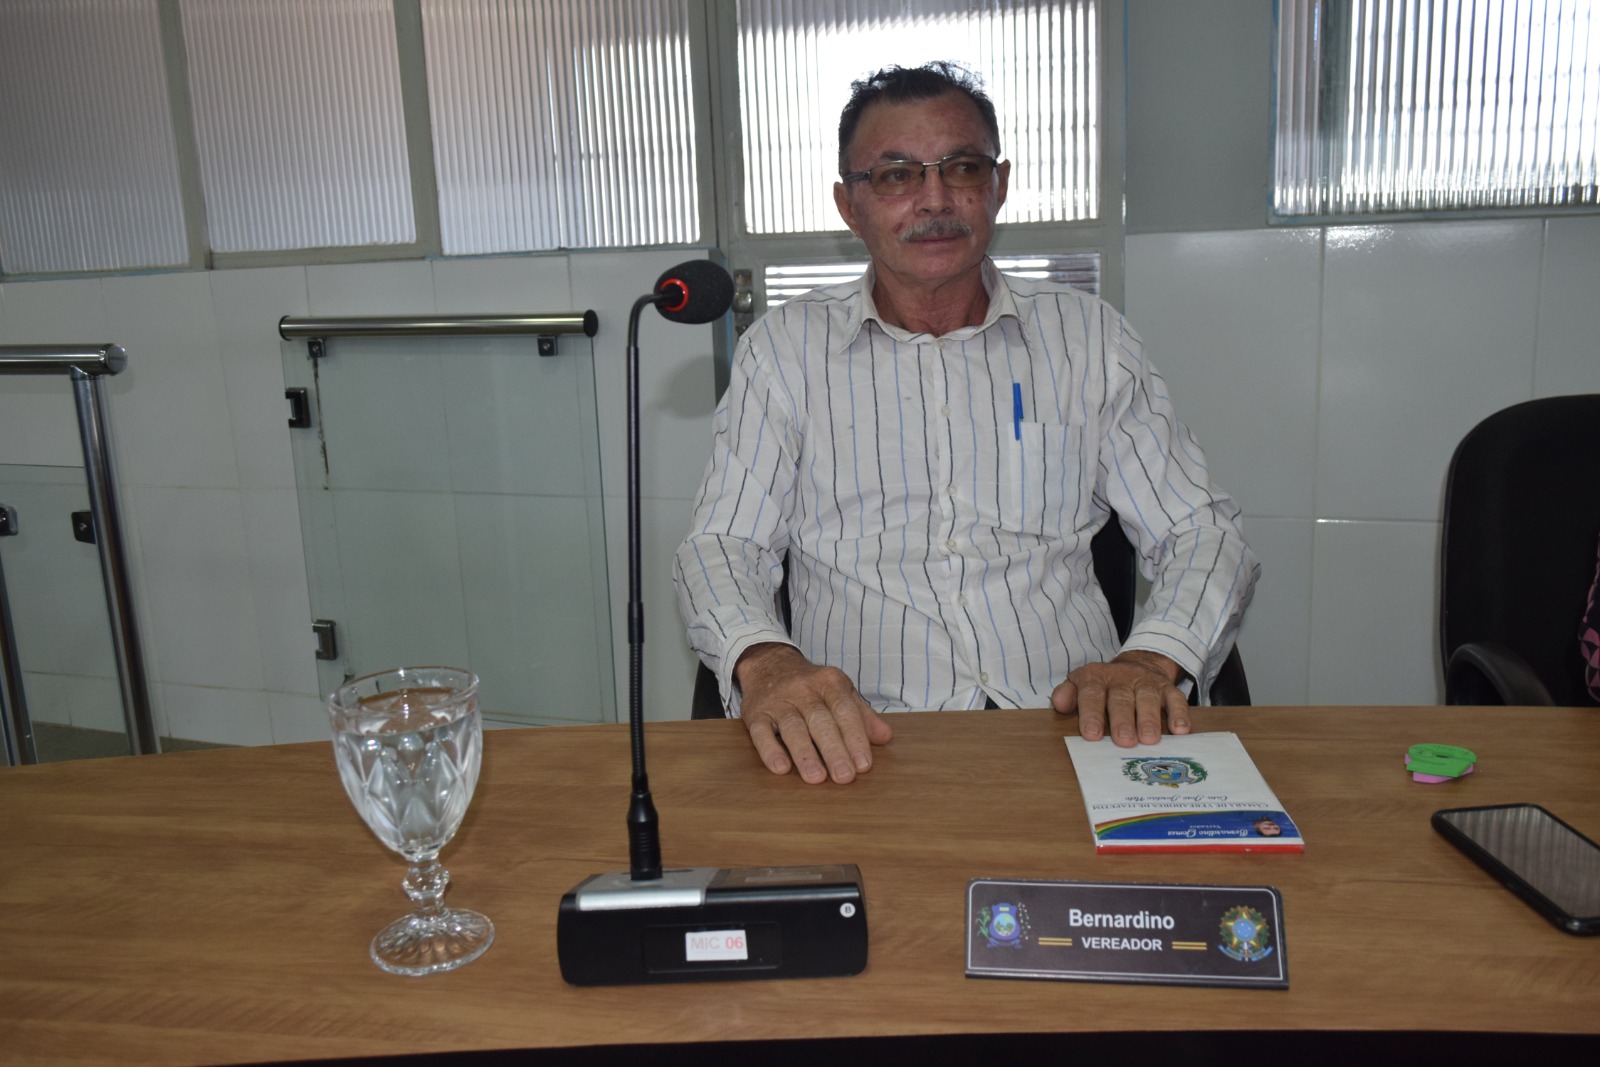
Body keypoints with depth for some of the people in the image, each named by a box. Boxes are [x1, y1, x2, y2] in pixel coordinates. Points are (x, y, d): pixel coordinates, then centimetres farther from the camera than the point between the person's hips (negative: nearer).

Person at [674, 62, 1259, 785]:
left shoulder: (1088, 336, 11)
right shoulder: (784, 349, 9)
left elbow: (1202, 534, 9)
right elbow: (721, 546, 3)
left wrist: (1151, 660, -13)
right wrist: (766, 662, -21)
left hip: (1067, 729, 2)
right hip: (858, 743, -1)